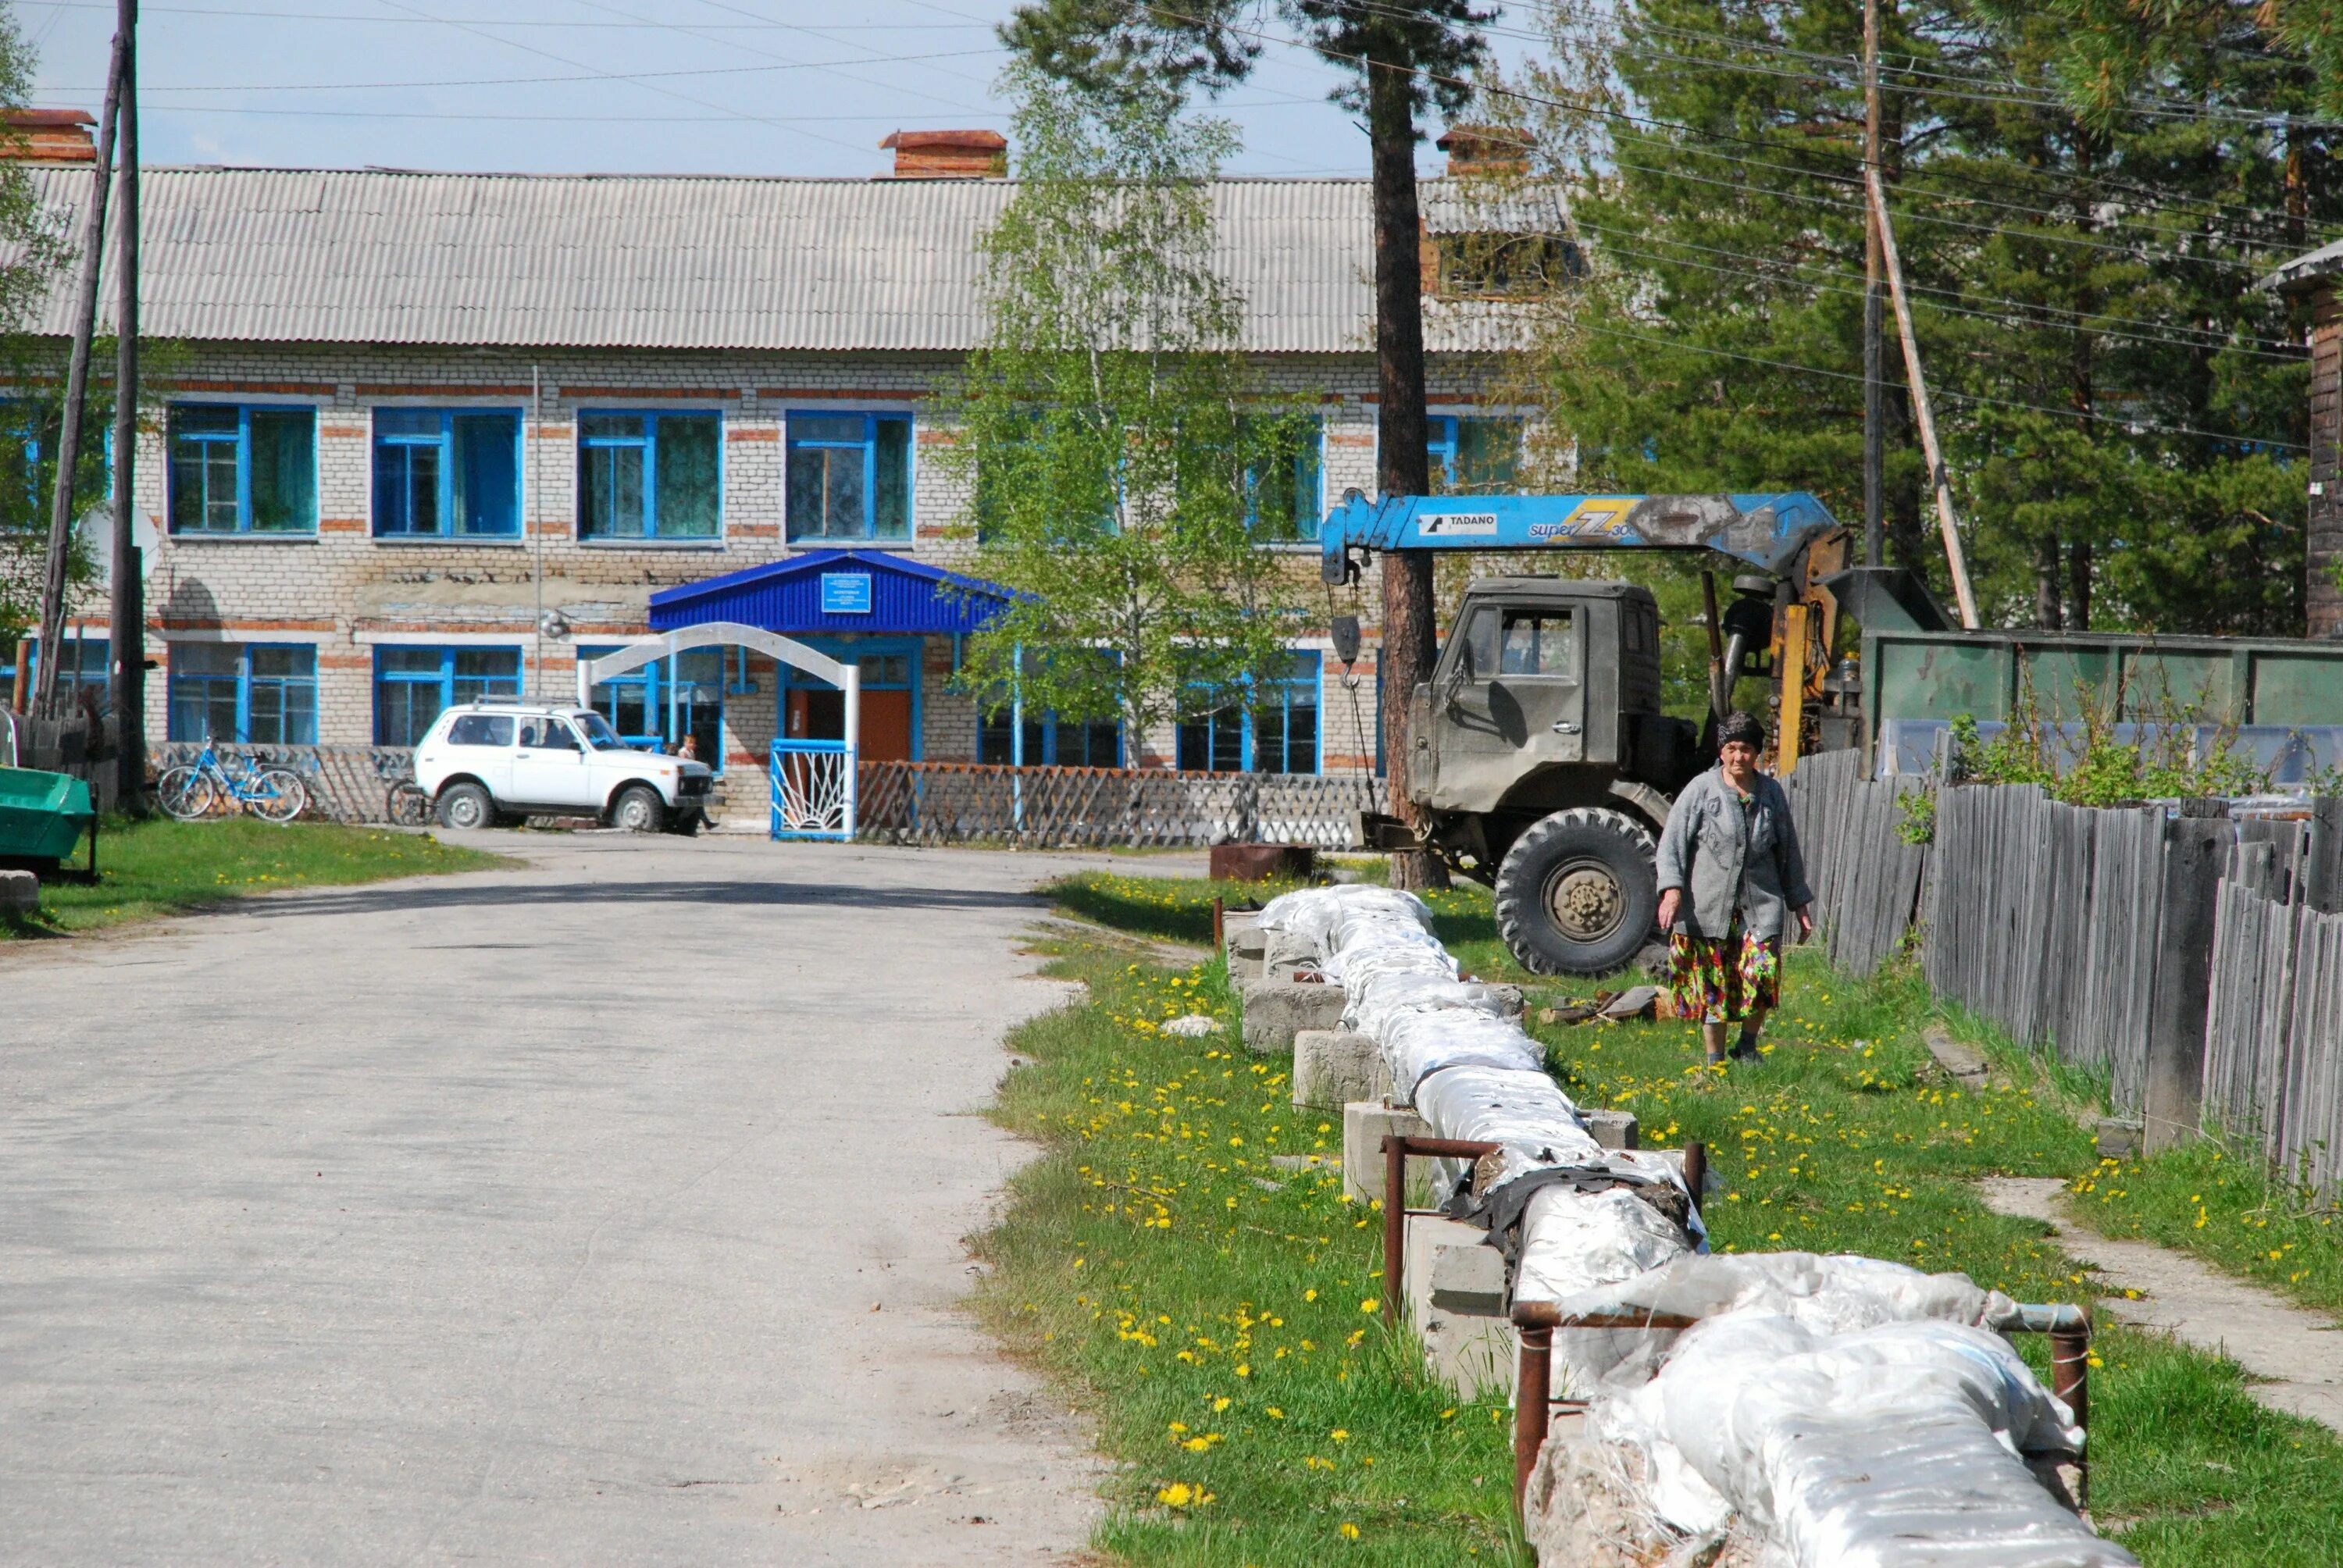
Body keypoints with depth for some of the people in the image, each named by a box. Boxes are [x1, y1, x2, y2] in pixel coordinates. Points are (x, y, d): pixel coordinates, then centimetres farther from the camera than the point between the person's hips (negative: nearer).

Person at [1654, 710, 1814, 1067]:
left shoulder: (1772, 793, 10)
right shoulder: (1701, 790, 0)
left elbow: (1788, 851, 18)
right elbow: (1672, 841, -3)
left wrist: (1800, 903, 19)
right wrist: (1671, 889, -17)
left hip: (1761, 904, 1)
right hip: (1709, 905, -1)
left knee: (1762, 972, -15)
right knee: (1713, 985, 2)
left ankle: (1748, 1044, 8)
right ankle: (1715, 1061, 15)